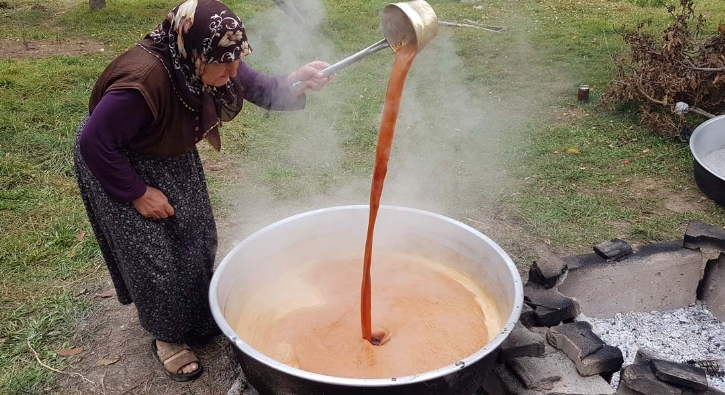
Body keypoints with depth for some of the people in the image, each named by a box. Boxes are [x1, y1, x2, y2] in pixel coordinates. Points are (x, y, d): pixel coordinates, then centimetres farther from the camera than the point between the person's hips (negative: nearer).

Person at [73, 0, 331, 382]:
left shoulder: (215, 65, -20)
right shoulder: (142, 81, -41)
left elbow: (260, 90, -8)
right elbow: (94, 142, -31)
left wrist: (296, 80, -30)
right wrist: (138, 193, -22)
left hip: (172, 156, 7)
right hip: (115, 160, -7)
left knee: (197, 237, 13)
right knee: (153, 253, 0)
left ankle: (198, 318, 36)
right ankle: (166, 337, 24)